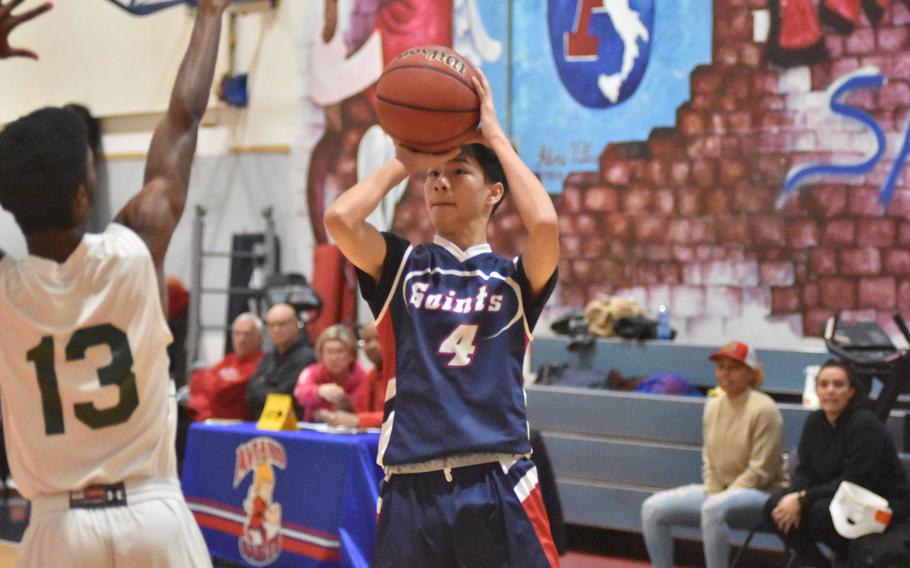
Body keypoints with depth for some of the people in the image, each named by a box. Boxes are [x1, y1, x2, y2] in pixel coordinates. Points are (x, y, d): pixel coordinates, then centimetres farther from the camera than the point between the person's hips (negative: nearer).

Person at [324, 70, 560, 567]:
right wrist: (404, 162, 6)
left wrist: (496, 138, -2)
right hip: (410, 489, 1)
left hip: (498, 486, -1)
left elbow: (544, 224, -14)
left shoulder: (514, 277, 8)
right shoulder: (402, 267, 10)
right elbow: (339, 218, -8)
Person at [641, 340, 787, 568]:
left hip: (761, 494, -7)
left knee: (714, 508, -38)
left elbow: (760, 471, -16)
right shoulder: (713, 406, 5)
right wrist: (713, 495, -5)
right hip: (718, 491, 7)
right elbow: (709, 460, 12)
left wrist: (717, 500, -16)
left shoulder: (763, 409, -15)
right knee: (653, 509, -8)